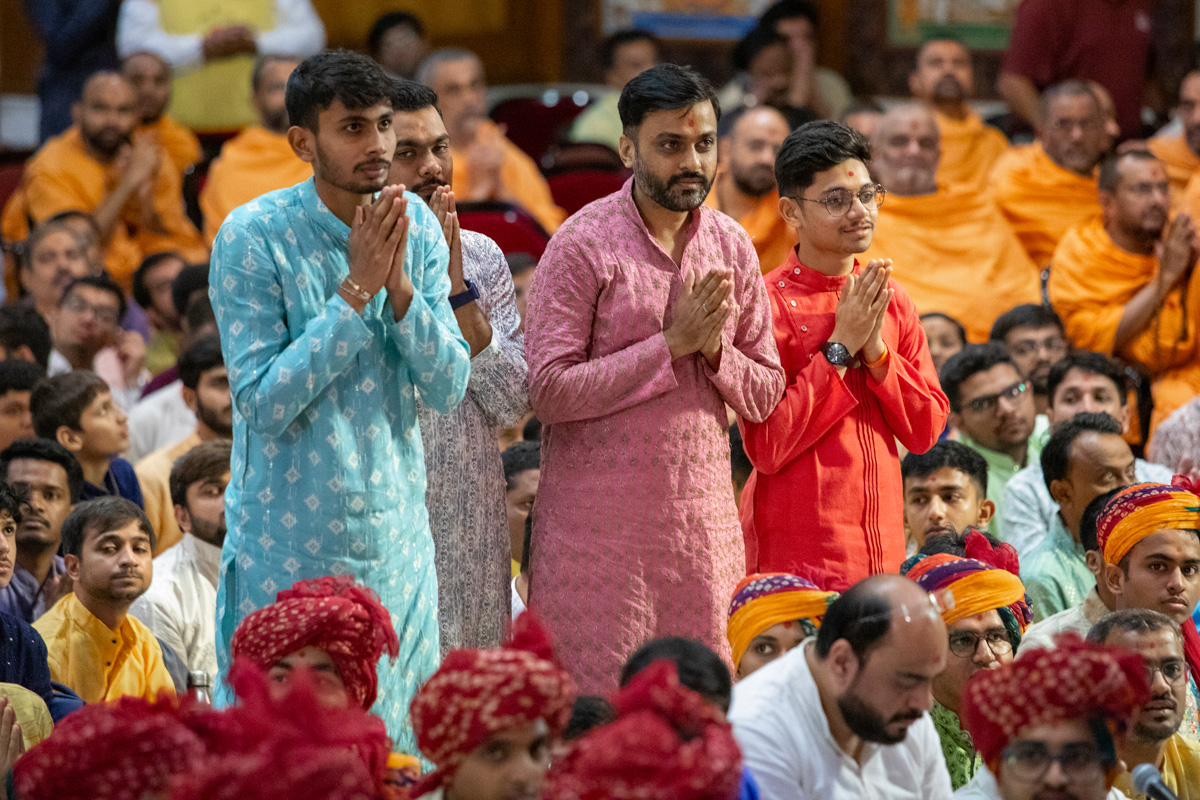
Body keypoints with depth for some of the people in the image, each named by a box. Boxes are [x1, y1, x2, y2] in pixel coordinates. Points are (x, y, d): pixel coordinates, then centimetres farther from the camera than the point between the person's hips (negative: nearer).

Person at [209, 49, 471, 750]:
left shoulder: (417, 226, 2)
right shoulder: (253, 238, -12)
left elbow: (448, 388, 0)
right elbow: (264, 404, -17)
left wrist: (400, 286, -16)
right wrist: (355, 291, -20)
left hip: (396, 545, 5)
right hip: (290, 547, -4)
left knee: (402, 746, 9)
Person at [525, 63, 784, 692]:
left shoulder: (730, 246, 9)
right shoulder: (583, 245, -8)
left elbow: (765, 395, 13)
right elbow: (550, 391, -15)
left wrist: (716, 350, -8)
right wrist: (671, 344, -16)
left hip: (704, 519, 5)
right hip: (598, 520, -5)